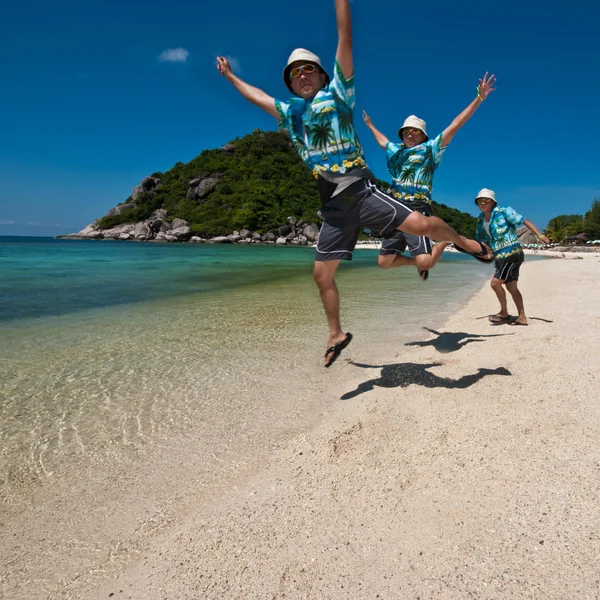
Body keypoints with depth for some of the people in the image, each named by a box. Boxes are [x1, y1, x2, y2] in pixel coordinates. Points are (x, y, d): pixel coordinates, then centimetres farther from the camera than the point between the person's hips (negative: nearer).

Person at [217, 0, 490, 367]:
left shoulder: (336, 94, 9)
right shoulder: (290, 113, 21)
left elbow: (345, 36, 3)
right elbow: (257, 96, 35)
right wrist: (229, 76, 45)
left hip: (359, 192, -4)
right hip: (334, 207, 5)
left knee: (421, 224, -18)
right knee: (322, 274, 4)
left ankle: (469, 244, 13)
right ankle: (337, 335, 21)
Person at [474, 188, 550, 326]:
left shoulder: (503, 212, -10)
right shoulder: (481, 221, 9)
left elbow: (524, 221, -11)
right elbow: (481, 241, 18)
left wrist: (539, 235, -20)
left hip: (512, 254, -8)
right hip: (500, 257, 8)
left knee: (495, 283, -14)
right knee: (511, 287, 10)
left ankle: (504, 313, 4)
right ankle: (522, 318, 18)